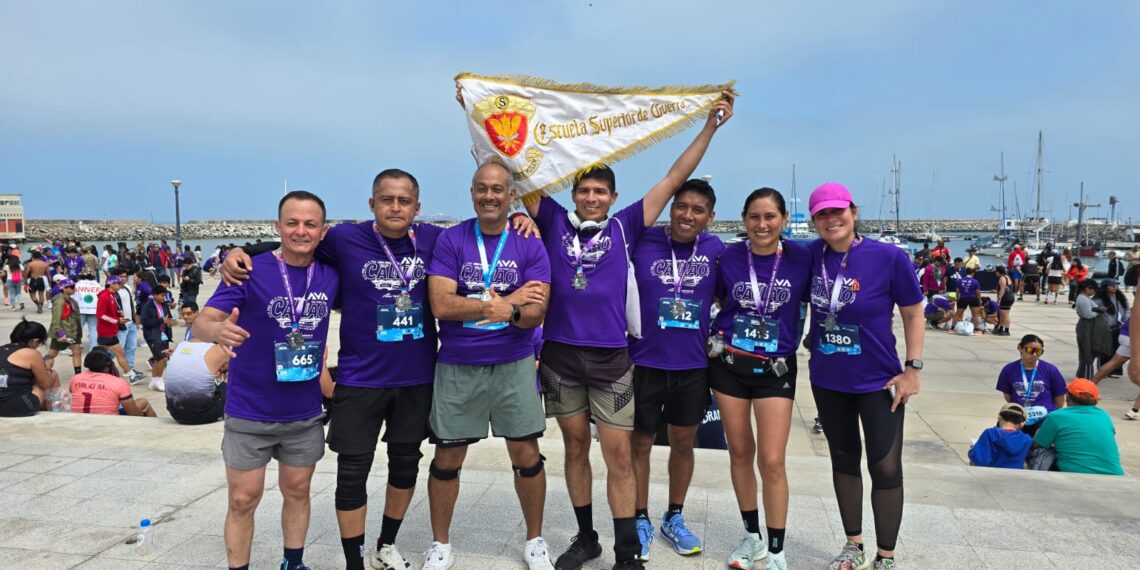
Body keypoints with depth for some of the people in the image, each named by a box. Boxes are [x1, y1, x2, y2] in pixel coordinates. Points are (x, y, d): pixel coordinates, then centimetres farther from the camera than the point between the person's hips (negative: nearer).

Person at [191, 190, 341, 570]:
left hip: (306, 413, 4)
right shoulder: (251, 270, -14)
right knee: (243, 500, 5)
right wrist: (218, 330, -43)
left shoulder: (330, 275, -4)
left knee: (297, 492, 18)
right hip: (249, 413, -3)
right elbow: (201, 322, -21)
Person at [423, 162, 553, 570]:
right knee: (447, 458, 10)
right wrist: (509, 300, -18)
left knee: (526, 455, 7)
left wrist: (507, 312, -32)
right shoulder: (450, 240, -4)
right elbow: (441, 305, -15)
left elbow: (536, 311, -9)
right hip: (458, 367, 0)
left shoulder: (529, 244, -2)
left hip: (514, 365, 1)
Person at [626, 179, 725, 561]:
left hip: (693, 366, 3)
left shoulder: (715, 249, -1)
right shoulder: (643, 242, -9)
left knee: (684, 442, 16)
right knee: (641, 442, 10)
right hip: (645, 362, -2)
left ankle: (674, 519, 37)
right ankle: (640, 521, 30)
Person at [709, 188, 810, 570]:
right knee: (740, 452, 12)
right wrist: (719, 333, 1)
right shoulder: (729, 257, -5)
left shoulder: (800, 258, -9)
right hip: (730, 364, 2)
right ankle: (752, 535, 31)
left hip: (776, 369, -2)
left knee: (772, 461, -4)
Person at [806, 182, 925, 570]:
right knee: (844, 459, 16)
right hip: (827, 379, 3)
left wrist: (913, 368, -9)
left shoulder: (889, 257, -16)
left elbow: (913, 313, -6)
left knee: (885, 468, 2)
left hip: (878, 381, -3)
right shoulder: (811, 255, -8)